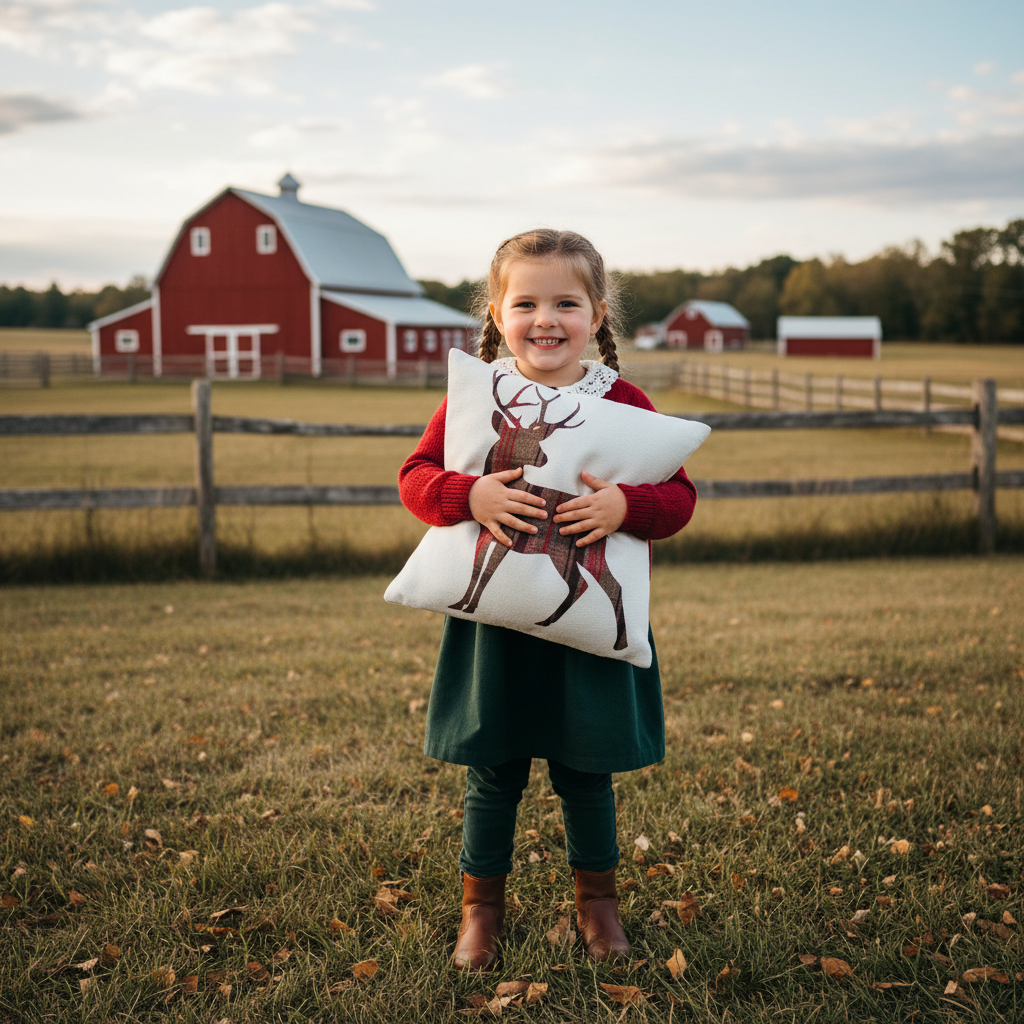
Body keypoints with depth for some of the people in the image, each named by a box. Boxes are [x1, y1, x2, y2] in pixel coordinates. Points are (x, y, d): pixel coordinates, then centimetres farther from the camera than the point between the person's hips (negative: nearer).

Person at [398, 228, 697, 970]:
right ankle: (482, 906, 31)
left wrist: (625, 506, -23)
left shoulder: (626, 405, -2)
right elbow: (416, 476, -4)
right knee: (494, 772, 11)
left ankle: (597, 898, 37)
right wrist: (469, 497, -24)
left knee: (586, 771, 14)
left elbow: (680, 496, -3)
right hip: (493, 621, 0)